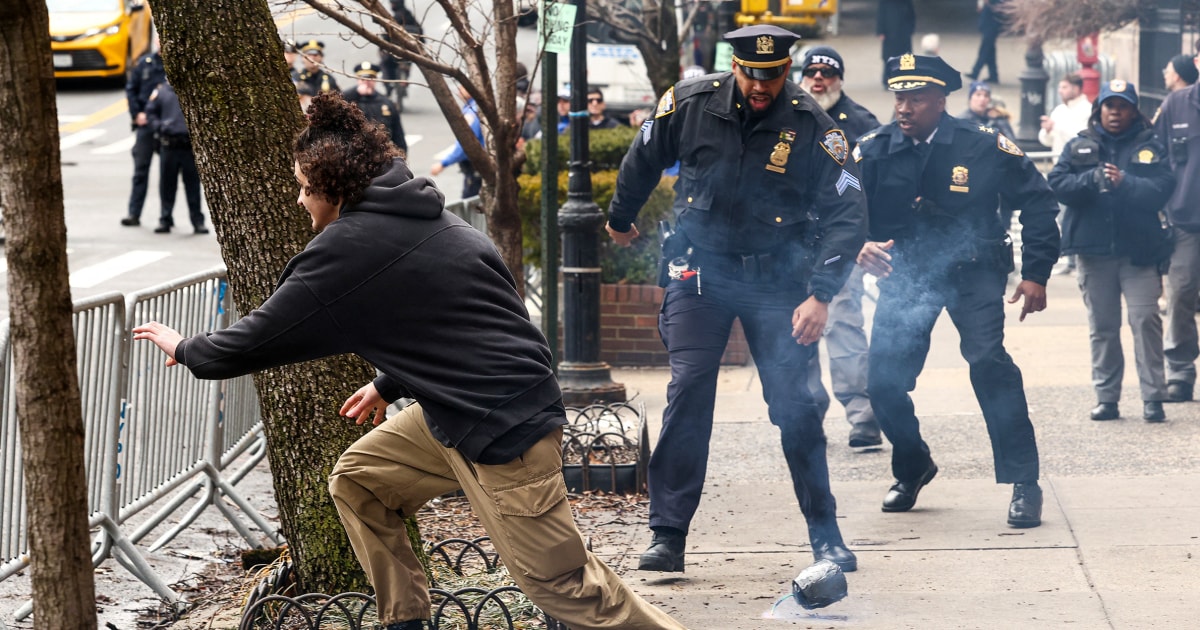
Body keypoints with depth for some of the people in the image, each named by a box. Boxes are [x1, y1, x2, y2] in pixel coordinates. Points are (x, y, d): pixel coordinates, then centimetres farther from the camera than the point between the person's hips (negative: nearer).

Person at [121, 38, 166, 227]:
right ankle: (134, 213, 4)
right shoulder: (145, 63, 5)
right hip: (146, 123, 1)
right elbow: (131, 89, 9)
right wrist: (137, 113, -2)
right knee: (141, 169, 2)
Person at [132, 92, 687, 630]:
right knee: (356, 479, 15)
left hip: (502, 433, -10)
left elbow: (260, 338, -5)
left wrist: (185, 349, 11)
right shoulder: (432, 221, 12)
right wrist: (390, 384, 28)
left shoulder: (346, 250, -14)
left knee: (562, 584, -7)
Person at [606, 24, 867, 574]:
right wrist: (621, 219, 26)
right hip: (699, 271, 1)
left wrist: (821, 294, -21)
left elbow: (846, 215, -12)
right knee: (687, 396, -9)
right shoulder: (689, 105, -8)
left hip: (777, 281, -1)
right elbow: (642, 161, 12)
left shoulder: (812, 127, -12)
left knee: (794, 405, -2)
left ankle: (826, 535, 10)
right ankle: (668, 537, -5)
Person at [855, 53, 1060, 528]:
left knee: (988, 360, -24)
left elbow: (1037, 201, -2)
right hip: (905, 272, 3)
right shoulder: (873, 151, -7)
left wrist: (1036, 273, -7)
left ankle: (1023, 484, -16)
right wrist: (859, 246, -27)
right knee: (884, 381, -3)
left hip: (972, 271, -3)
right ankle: (912, 468, 27)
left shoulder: (984, 147, -11)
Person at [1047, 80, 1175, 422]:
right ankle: (1106, 398, 13)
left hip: (1138, 250, -2)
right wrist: (1093, 179, -17)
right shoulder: (1079, 147, 9)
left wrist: (1125, 183, -22)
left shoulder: (1150, 147, 4)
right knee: (1102, 326, 7)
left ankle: (1153, 397, -8)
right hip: (1093, 249, 2)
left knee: (1145, 319, -11)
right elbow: (1057, 184, -2)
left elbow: (1162, 189, -8)